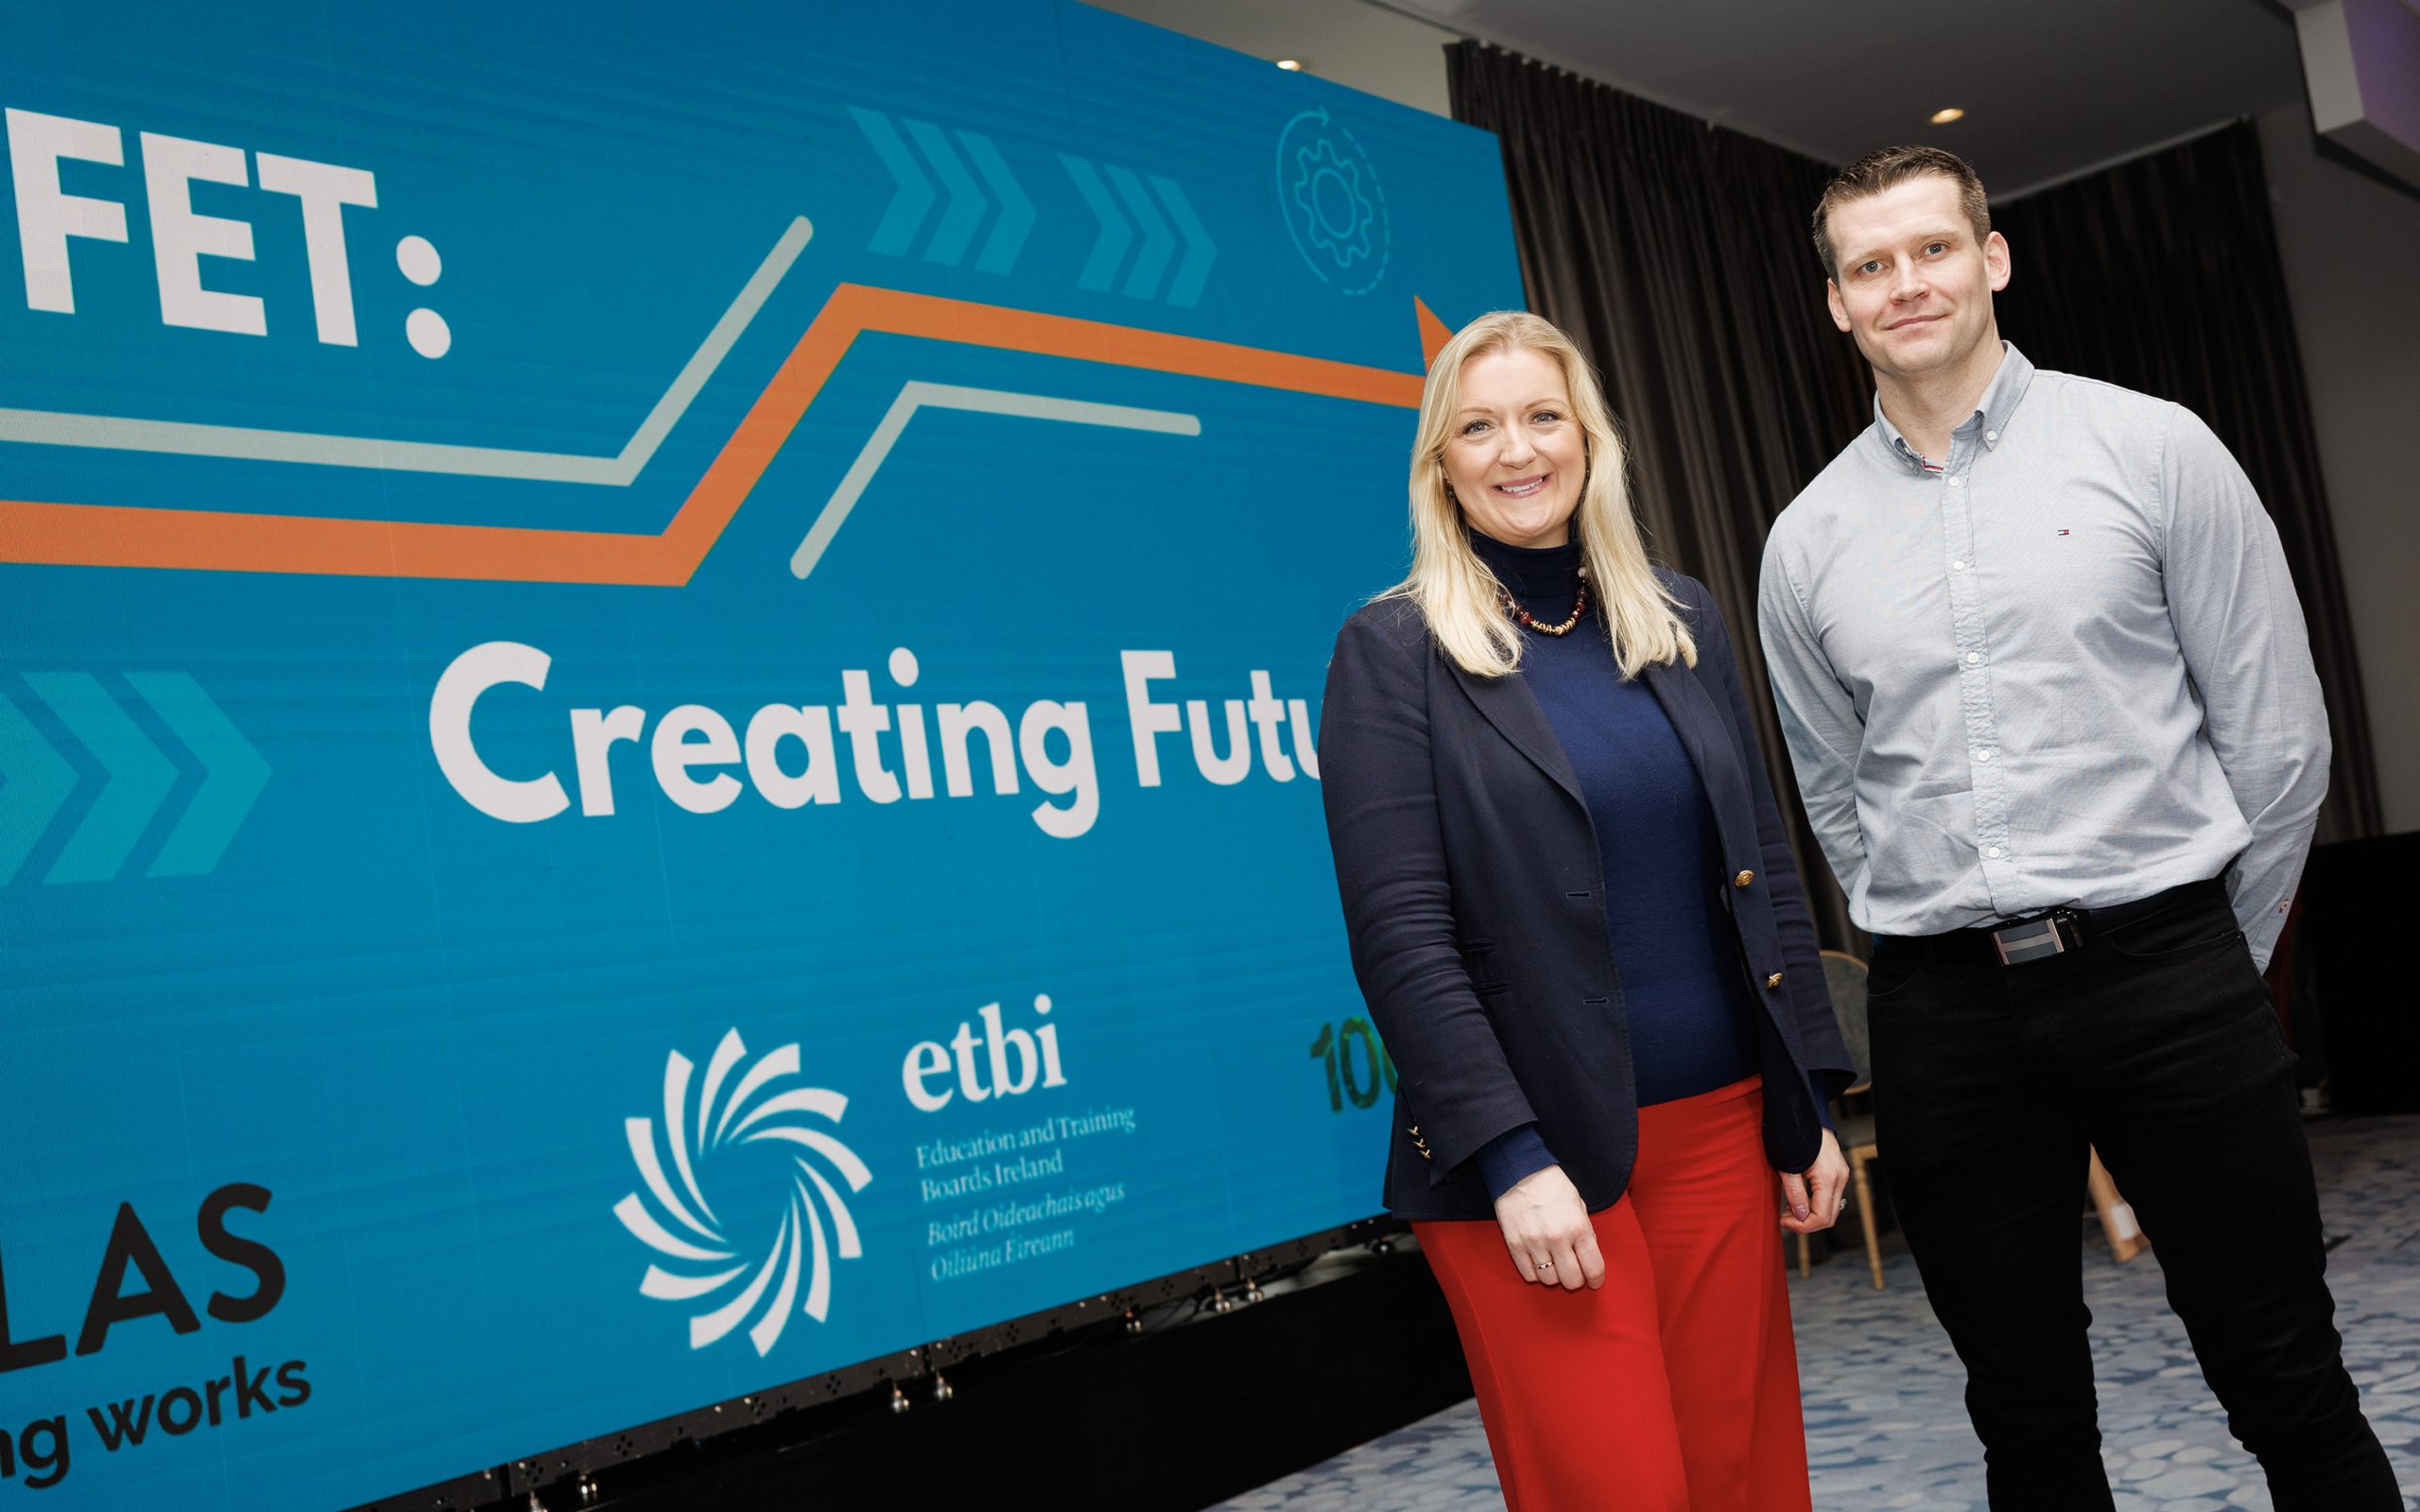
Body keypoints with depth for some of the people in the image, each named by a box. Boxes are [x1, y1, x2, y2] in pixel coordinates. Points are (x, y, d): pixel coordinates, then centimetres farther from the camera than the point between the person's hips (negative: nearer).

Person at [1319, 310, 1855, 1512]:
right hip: (1530, 1152, -5)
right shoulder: (1392, 651, -5)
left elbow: (1763, 870, 14)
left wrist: (1809, 1103, 10)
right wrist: (1511, 1158, -17)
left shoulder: (1679, 621, 11)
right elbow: (1400, 937, -11)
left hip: (1717, 1127, 5)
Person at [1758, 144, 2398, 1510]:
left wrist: (2212, 959, 5)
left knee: (2289, 1390, 5)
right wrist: (1958, 964, 10)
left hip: (2162, 973, -2)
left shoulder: (2150, 449, 0)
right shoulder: (1810, 540, 7)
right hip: (1943, 1011, 2)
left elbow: (2276, 733, 2)